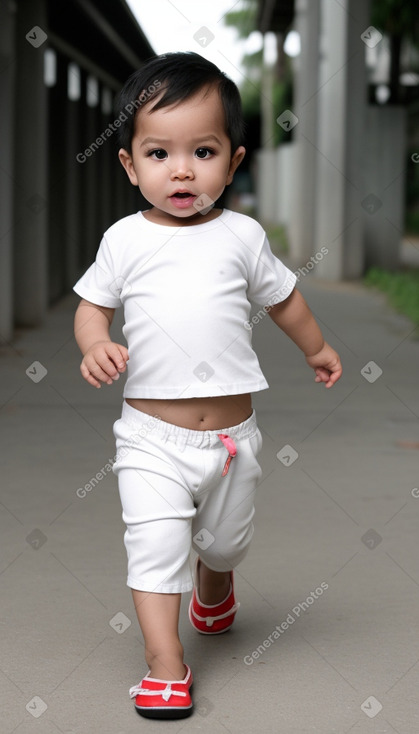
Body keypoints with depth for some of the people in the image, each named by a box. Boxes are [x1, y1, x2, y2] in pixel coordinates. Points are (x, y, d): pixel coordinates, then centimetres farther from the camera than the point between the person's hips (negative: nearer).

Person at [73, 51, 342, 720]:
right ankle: (165, 663, 2)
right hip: (152, 436, -2)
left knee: (225, 539, 20)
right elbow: (92, 306, 4)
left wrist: (316, 348, 27)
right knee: (155, 544, -11)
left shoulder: (242, 235, -3)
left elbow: (281, 296, 13)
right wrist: (96, 346, -17)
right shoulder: (125, 240, -5)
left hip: (231, 431, 2)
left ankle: (214, 586, 54)